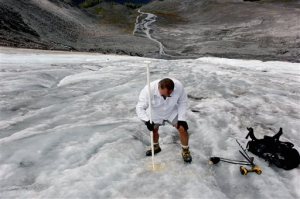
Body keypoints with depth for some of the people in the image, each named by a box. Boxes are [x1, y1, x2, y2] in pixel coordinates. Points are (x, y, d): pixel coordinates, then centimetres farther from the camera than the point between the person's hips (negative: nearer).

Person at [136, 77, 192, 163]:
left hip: (172, 112, 0)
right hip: (155, 113, 0)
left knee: (182, 128, -11)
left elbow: (183, 102, -16)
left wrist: (181, 119, -21)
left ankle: (185, 151, 15)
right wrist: (147, 121, -46)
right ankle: (156, 147, 45)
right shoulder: (149, 90, -37)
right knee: (153, 130, 14)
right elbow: (140, 107, -31)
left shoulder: (178, 86, -33)